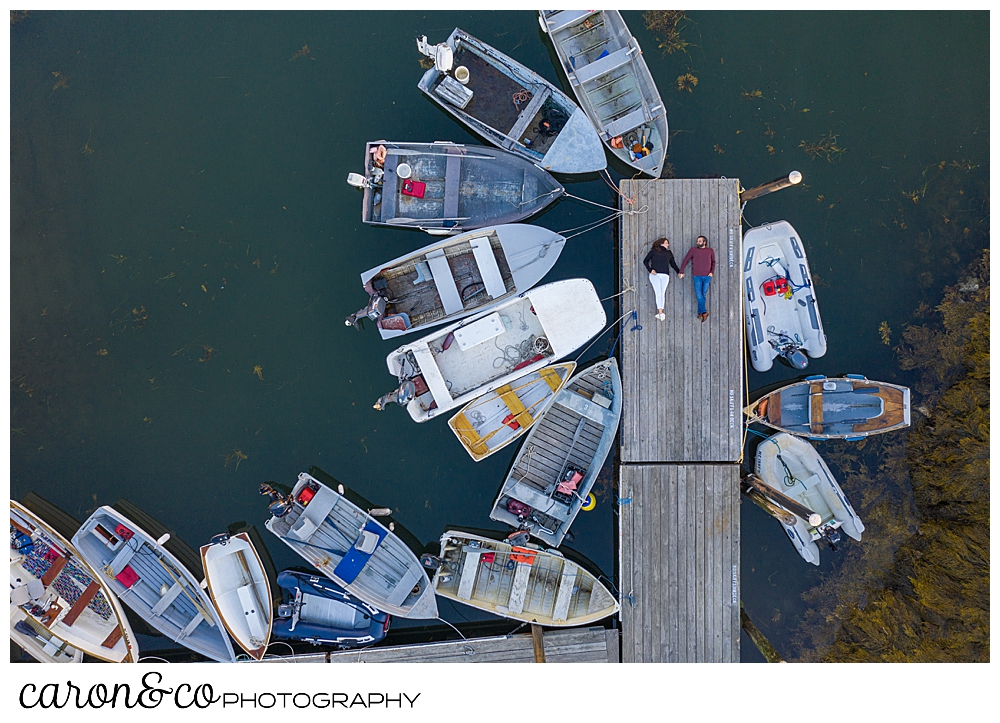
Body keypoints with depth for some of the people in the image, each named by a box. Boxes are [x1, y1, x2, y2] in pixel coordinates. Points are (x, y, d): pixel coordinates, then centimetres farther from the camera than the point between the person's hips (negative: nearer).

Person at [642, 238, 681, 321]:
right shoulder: (654, 251, 10)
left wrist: (678, 272, 14)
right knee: (658, 293, -15)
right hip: (655, 275, -3)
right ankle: (660, 312, -22)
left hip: (665, 275, 3)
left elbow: (673, 263, 26)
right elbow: (645, 261, 10)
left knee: (662, 293, -4)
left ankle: (659, 313, -2)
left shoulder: (669, 253, 20)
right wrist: (650, 270, -4)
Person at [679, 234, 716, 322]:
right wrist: (680, 272, 5)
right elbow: (685, 260, 8)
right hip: (697, 276, -1)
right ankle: (704, 312, -15)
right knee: (699, 295, -11)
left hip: (707, 276, 1)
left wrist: (712, 272, 3)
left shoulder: (710, 251, 10)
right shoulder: (693, 250, 6)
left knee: (704, 295, 0)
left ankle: (700, 312, 7)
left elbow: (713, 262, 18)